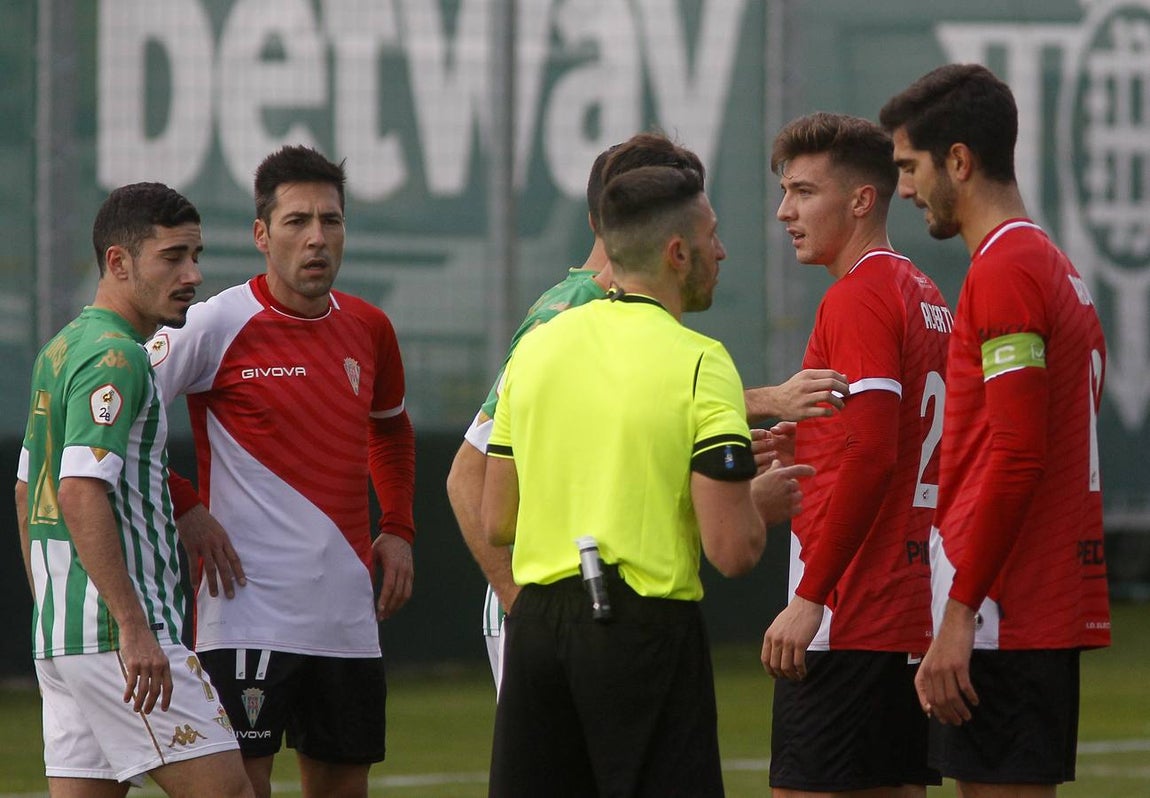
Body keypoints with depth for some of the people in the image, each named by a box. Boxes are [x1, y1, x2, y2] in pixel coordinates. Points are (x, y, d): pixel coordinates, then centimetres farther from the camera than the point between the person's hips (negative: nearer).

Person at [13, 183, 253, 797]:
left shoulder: (61, 350, 18)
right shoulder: (114, 358, -12)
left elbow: (28, 492, 24)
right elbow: (80, 492, -23)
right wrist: (134, 628, -25)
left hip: (57, 632, 10)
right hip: (114, 632, -10)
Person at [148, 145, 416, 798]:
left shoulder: (369, 328, 10)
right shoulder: (218, 326, -9)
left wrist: (398, 530, 18)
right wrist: (185, 512, -9)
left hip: (348, 613, 6)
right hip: (250, 614, -6)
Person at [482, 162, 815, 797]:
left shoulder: (535, 347, 7)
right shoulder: (699, 363, -10)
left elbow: (495, 523, 12)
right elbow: (733, 550, -15)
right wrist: (758, 500, 7)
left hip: (535, 625, 6)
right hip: (642, 627, -6)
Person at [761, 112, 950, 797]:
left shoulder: (858, 298, -12)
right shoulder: (925, 297, 16)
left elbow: (868, 456, -21)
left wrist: (809, 598, -20)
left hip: (851, 627, -9)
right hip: (917, 621, 9)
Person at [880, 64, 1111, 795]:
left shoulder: (1005, 270, -12)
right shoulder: (1060, 271, 17)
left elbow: (1016, 454, -19)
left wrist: (958, 613, -19)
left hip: (1003, 619, -10)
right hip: (1054, 610, 10)